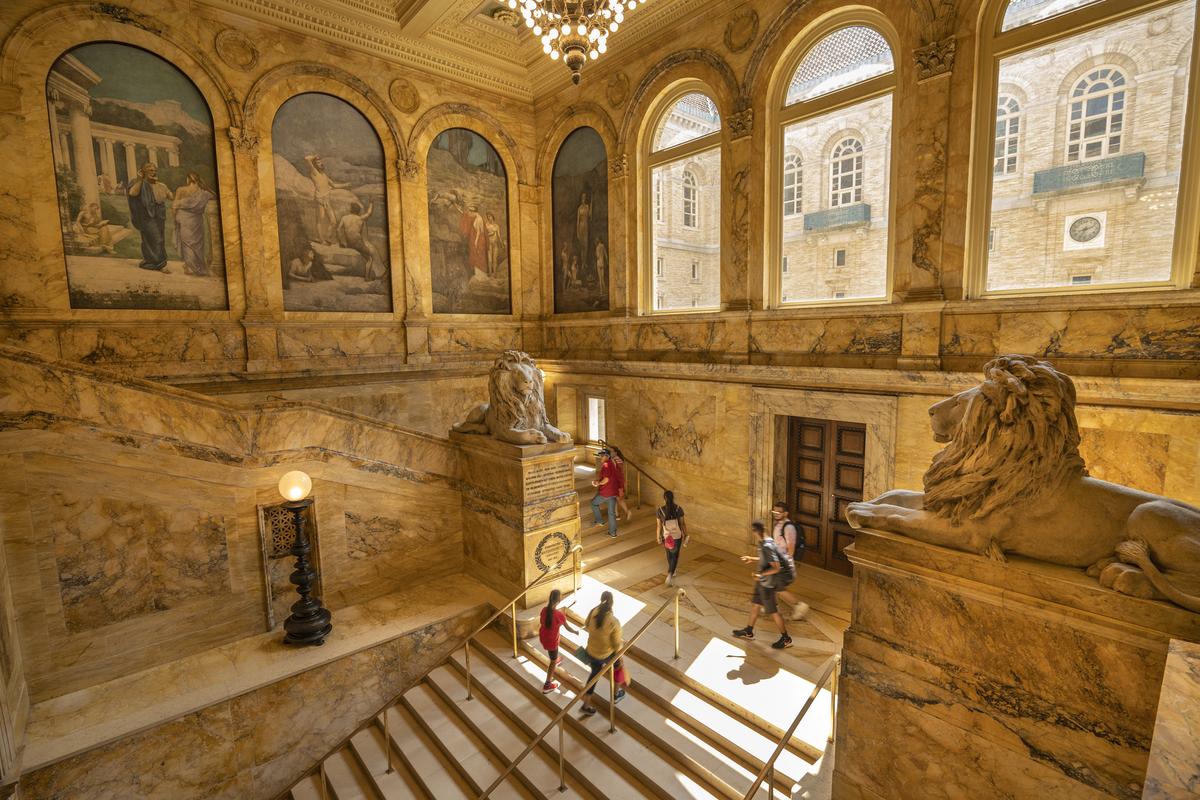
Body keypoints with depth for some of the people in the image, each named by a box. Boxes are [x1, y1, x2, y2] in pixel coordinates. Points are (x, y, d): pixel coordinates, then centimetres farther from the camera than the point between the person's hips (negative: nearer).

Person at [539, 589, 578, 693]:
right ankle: (547, 685, 32)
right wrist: (576, 632, 7)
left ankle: (555, 660, 67)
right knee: (553, 662, 19)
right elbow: (568, 627, -14)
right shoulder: (560, 615, -32)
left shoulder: (544, 610, -16)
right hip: (551, 640, -6)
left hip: (542, 637, 6)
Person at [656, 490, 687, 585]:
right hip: (677, 536, -1)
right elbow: (682, 523, -10)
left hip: (666, 536, 1)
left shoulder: (660, 510, -17)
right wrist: (685, 535, 4)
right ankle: (670, 574, -5)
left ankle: (672, 571, 46)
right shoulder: (679, 509, -18)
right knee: (675, 555, 13)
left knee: (669, 554, 26)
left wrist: (658, 538, 3)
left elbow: (659, 526, -10)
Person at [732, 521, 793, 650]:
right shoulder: (765, 541, -1)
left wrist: (760, 574, -25)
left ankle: (786, 639, 23)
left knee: (773, 611, 6)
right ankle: (748, 631, 37)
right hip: (761, 582, 9)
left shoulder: (767, 547, -30)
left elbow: (776, 568, -29)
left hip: (767, 583, -9)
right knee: (755, 604, 21)